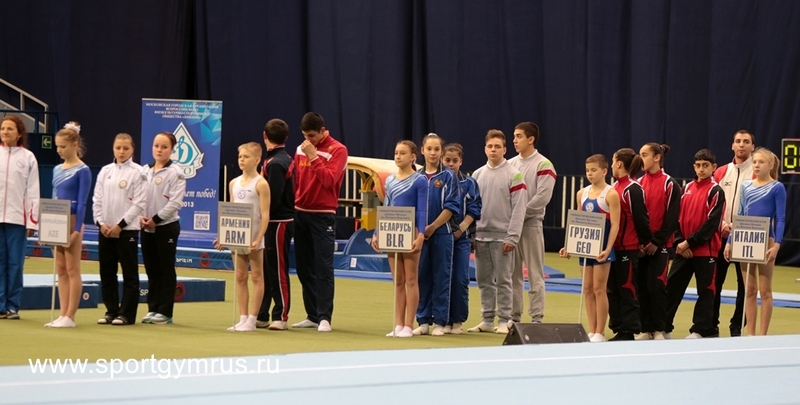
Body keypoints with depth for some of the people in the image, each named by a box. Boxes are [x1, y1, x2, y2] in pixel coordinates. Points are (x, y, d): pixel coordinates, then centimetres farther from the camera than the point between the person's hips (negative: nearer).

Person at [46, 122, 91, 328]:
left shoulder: (83, 170, -9)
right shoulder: (57, 170, 12)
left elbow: (82, 202, -12)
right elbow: (54, 199, 15)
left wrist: (77, 230, -17)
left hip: (72, 222, -7)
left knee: (72, 269, -3)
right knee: (61, 270, 8)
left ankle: (70, 317, -1)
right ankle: (62, 315, 10)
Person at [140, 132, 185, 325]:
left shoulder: (175, 173, -6)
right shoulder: (145, 171, 10)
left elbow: (175, 202, -13)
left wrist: (156, 219, -15)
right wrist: (141, 216, -7)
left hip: (167, 227, -5)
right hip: (147, 228, 5)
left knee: (166, 270, 0)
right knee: (151, 270, 9)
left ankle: (165, 311, 2)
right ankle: (153, 308, 15)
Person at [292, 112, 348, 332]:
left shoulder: (337, 150, -6)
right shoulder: (301, 149, 11)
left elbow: (329, 180, -18)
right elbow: (295, 180, 14)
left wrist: (313, 157, -19)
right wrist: (291, 206, 5)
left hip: (323, 215, -6)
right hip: (300, 213, 6)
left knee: (323, 267, -8)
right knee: (303, 267, 8)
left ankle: (324, 317, -8)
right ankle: (312, 315, 14)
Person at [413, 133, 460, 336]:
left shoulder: (448, 176, -1)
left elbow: (451, 206, -6)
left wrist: (432, 227, -12)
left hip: (442, 233, -3)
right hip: (420, 234, 3)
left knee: (441, 278, 0)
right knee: (422, 277, 5)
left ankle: (440, 322, 5)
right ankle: (423, 321, 11)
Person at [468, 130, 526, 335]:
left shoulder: (514, 175, -5)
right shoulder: (477, 175, 10)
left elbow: (518, 208, -9)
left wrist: (512, 237, -14)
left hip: (502, 237, -5)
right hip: (481, 236, 5)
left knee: (503, 280, -2)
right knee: (484, 280, 8)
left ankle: (504, 321, 4)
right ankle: (487, 320, 15)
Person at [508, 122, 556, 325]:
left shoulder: (543, 165, -6)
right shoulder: (510, 165, 13)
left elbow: (543, 197, -15)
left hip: (531, 224, -6)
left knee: (535, 274, -3)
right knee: (512, 273, 9)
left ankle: (537, 318, -2)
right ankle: (513, 316, 15)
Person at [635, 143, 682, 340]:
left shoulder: (670, 184, -5)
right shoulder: (639, 183, 7)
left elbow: (672, 218, -8)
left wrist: (657, 241, -12)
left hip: (660, 245, -4)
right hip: (639, 245, 4)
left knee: (656, 286, -5)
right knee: (641, 286, 4)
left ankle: (659, 329, 5)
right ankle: (646, 329, 10)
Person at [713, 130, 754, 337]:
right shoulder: (721, 172, 9)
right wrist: (722, 224, -6)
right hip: (721, 234, 3)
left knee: (744, 282, 0)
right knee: (715, 280, 5)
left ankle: (737, 326, 7)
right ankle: (712, 324, 12)